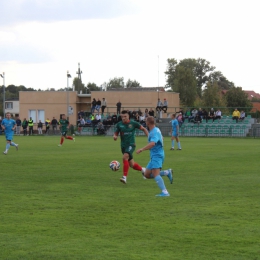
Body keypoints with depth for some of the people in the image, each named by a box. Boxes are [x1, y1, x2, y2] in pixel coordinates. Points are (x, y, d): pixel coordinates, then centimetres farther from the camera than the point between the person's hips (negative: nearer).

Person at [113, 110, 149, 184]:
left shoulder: (133, 123, -5)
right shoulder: (119, 124, 2)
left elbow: (143, 129, 5)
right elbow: (116, 134, 8)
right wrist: (115, 137, -17)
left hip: (131, 144, -4)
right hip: (123, 145, 4)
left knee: (125, 157, -31)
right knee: (132, 165, 9)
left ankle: (124, 177, -34)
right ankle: (143, 170, 39)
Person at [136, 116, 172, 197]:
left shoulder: (155, 132, -18)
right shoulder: (156, 130, 13)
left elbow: (152, 143, -35)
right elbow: (161, 138, 33)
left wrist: (142, 149, -37)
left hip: (157, 156, -10)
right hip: (154, 156, 10)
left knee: (155, 174, -22)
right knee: (147, 175, 11)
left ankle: (165, 192, -27)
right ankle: (167, 172, 11)